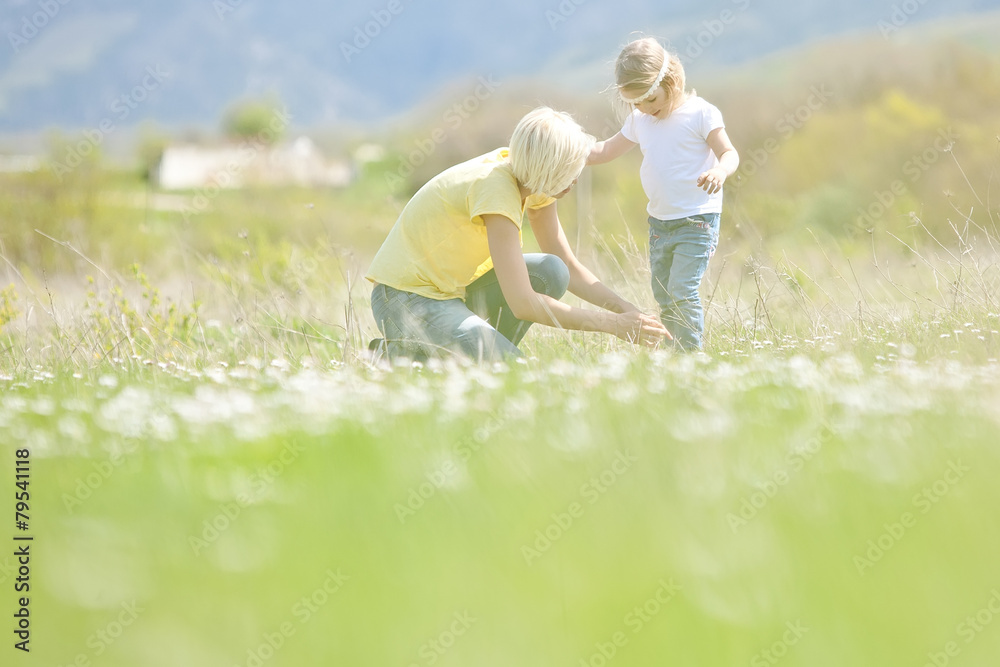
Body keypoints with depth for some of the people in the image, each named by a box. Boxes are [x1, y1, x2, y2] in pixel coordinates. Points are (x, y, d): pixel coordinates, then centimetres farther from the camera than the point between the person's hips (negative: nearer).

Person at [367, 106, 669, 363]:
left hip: (453, 287, 9)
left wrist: (626, 310, -8)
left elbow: (568, 266, 7)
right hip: (408, 300, -9)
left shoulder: (531, 179, -3)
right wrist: (612, 323, -28)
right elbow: (523, 304, -33)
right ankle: (405, 356, -5)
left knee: (551, 272, -10)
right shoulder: (496, 189, -29)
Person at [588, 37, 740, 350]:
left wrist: (720, 171, -36)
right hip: (659, 223, 7)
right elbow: (605, 151, 18)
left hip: (697, 221, -7)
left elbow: (729, 153, -13)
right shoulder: (639, 121, 9)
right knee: (664, 298, 8)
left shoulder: (700, 113, -9)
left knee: (682, 291, -17)